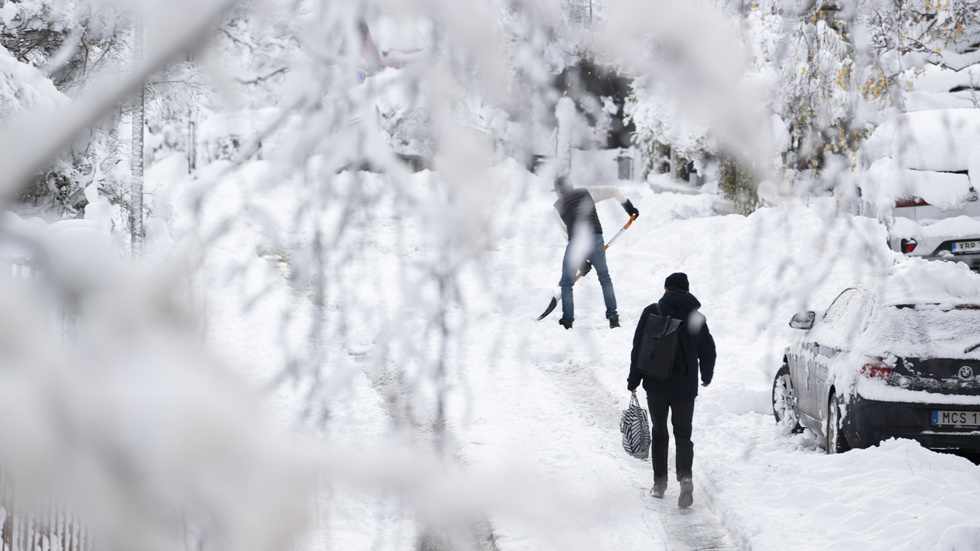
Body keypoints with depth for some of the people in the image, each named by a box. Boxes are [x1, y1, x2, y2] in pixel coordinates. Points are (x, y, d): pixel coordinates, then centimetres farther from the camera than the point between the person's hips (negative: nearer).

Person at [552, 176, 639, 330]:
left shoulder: (558, 207, 14)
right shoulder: (587, 192, 17)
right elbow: (613, 191, 10)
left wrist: (582, 261, 17)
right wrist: (628, 206, 23)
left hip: (575, 243, -2)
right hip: (596, 239, 2)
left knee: (566, 283, 14)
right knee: (605, 277, 20)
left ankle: (567, 321, 10)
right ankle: (613, 317, 17)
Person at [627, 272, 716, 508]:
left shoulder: (652, 312, -3)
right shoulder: (696, 317, 4)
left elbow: (639, 348, -5)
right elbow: (708, 351, 10)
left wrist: (634, 381, 0)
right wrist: (707, 376, 29)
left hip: (656, 385, -1)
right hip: (685, 387, 1)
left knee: (659, 432, 14)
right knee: (683, 434, 6)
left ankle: (660, 482, 14)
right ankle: (685, 476, -18)